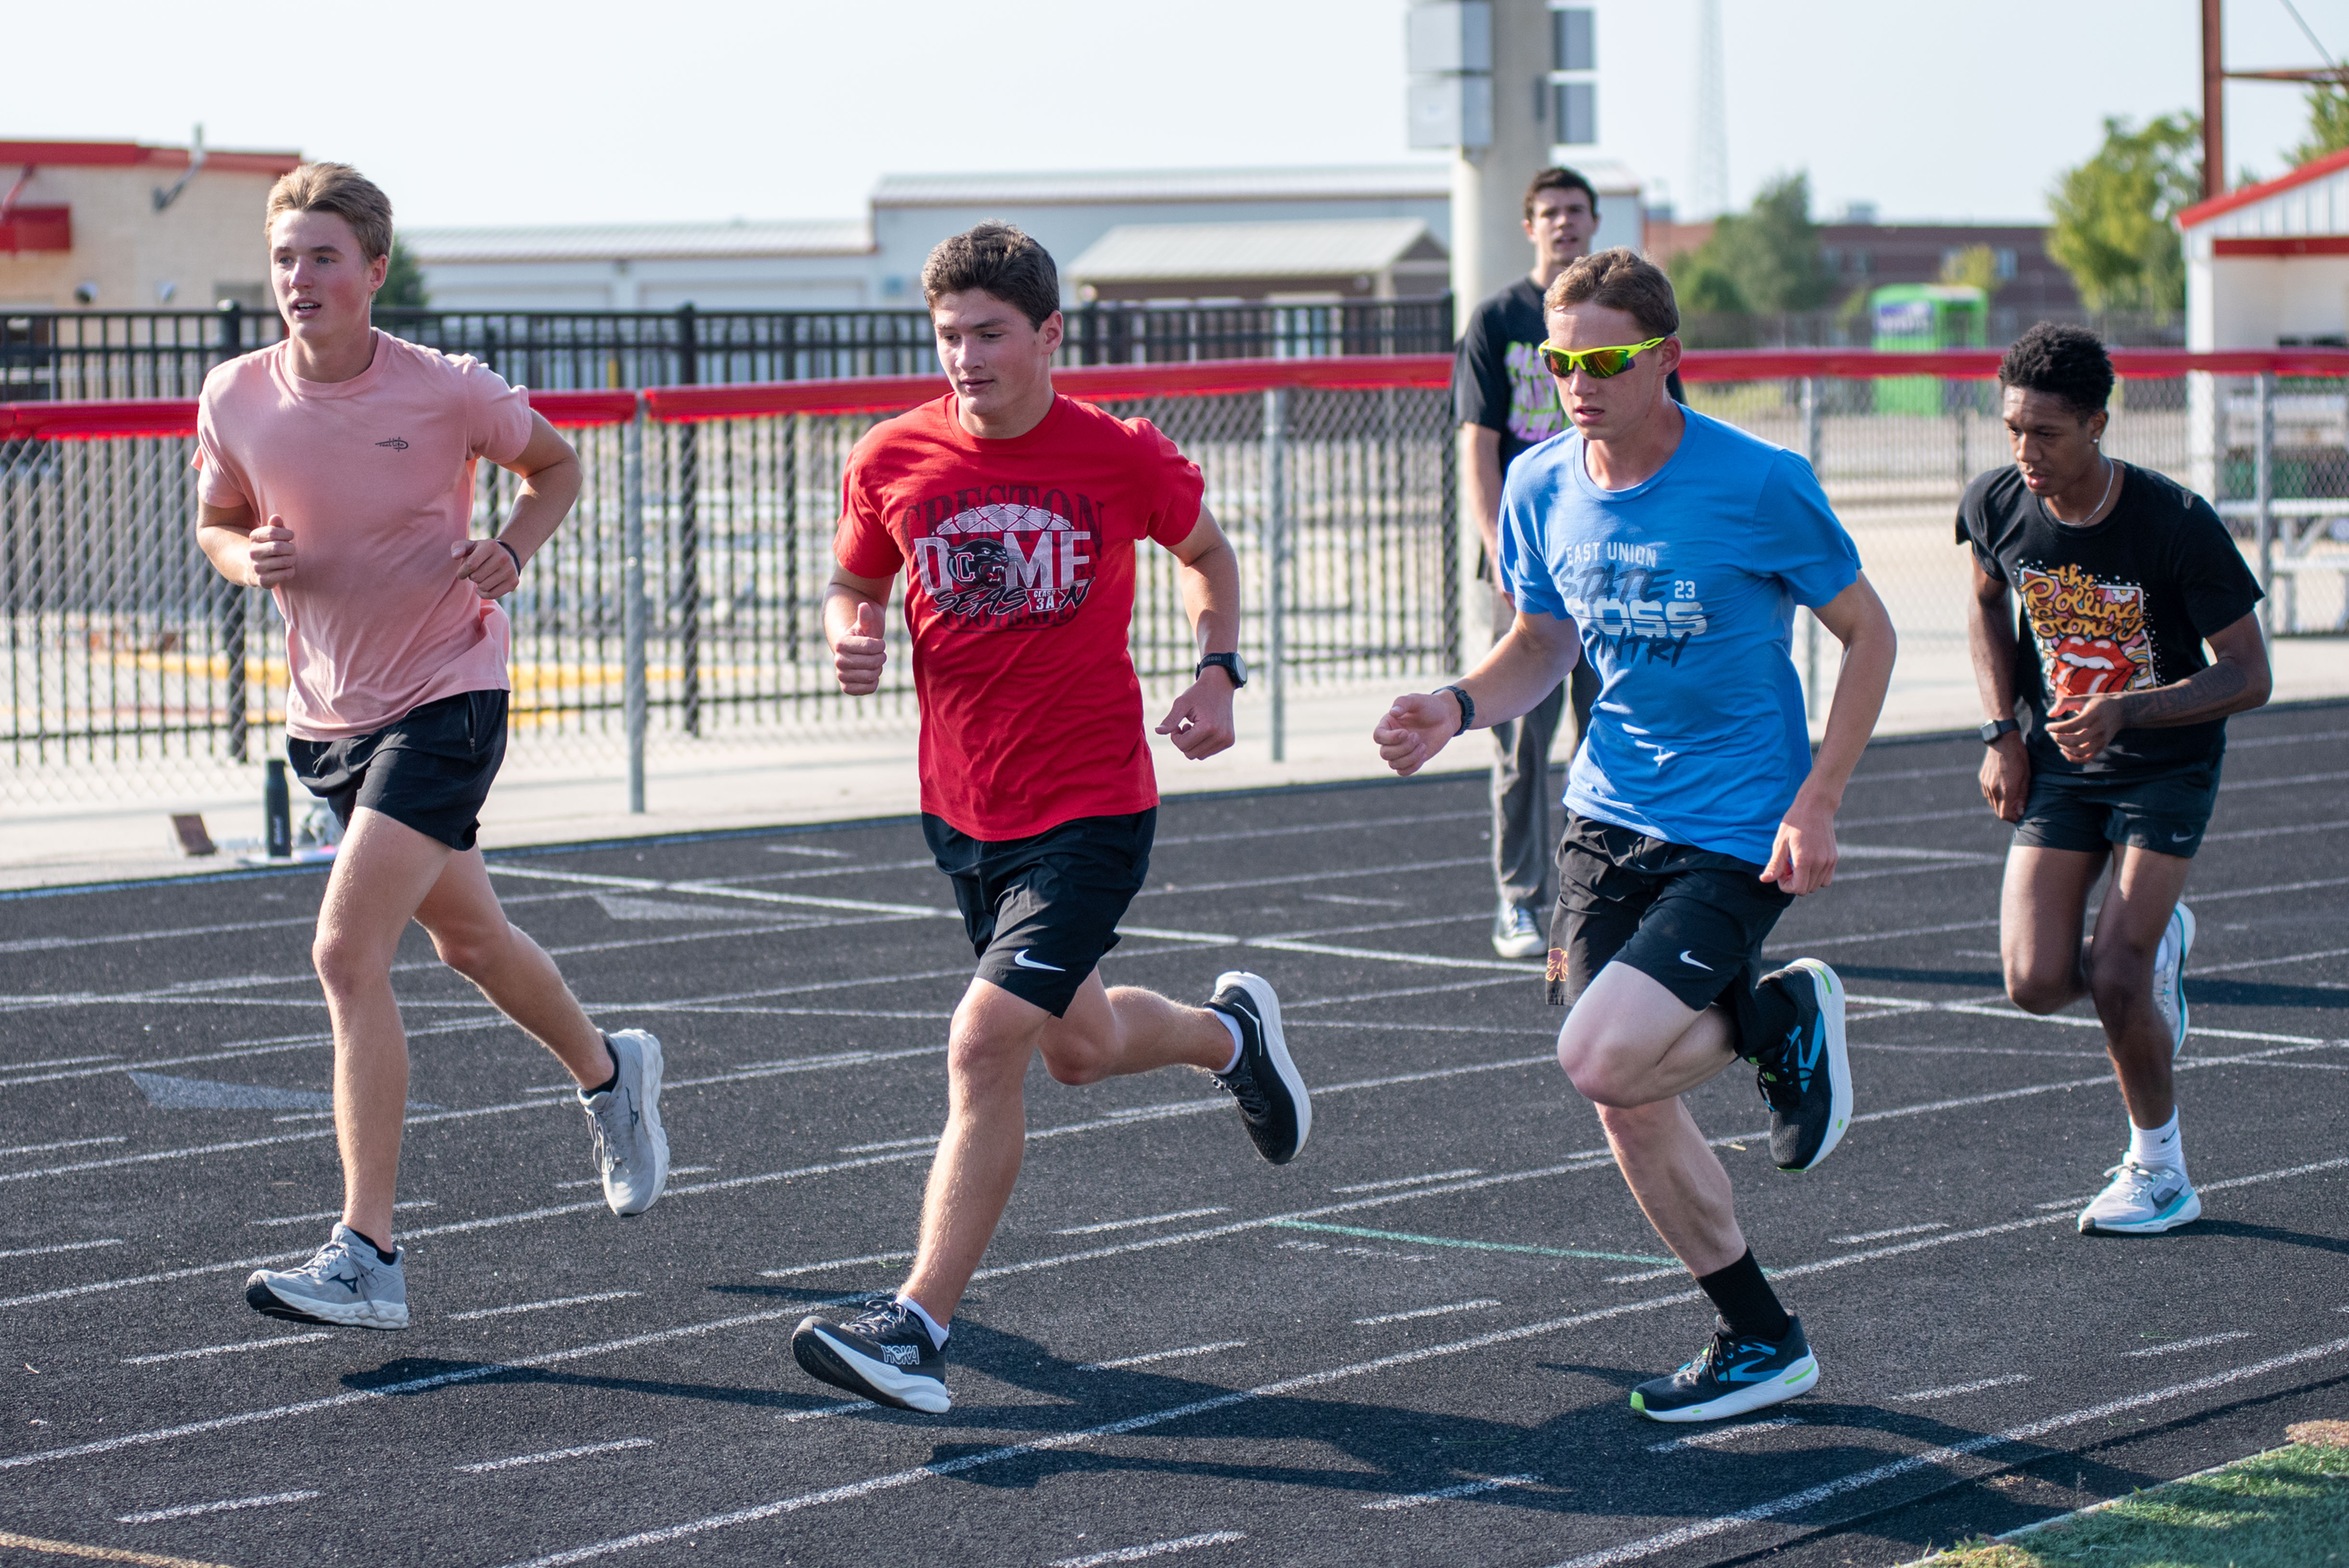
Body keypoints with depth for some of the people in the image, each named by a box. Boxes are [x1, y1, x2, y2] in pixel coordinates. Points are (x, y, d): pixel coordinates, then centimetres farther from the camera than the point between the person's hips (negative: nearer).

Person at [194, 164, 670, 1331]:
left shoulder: (446, 392, -14)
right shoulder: (237, 399, -5)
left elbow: (556, 464, 5)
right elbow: (217, 521, 12)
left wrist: (513, 548, -14)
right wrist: (249, 558, -11)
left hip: (446, 698, -5)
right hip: (327, 710, 5)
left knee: (346, 953, -18)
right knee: (468, 940, 22)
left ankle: (367, 1258, -16)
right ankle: (610, 1074, 52)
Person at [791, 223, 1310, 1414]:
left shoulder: (1123, 458, -8)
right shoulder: (892, 461, -4)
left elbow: (1207, 553, 11)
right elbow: (853, 582, 13)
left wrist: (1217, 669, -3)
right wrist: (853, 638, -10)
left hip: (1092, 810, -5)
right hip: (962, 811, 5)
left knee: (984, 1048, -17)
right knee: (1079, 1049, 20)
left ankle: (919, 1326, -14)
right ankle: (1230, 1031, 53)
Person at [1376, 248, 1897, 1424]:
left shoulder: (1759, 485, -15)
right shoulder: (1540, 488, -1)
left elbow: (1866, 632, -5)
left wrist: (1815, 801, -13)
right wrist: (1458, 707, -5)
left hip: (1739, 834, -6)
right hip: (1607, 818, 6)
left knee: (1601, 1061, -22)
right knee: (1629, 1107, 5)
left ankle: (1780, 1019, 8)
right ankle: (1760, 1343, 22)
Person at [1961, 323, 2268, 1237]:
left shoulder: (2177, 524, -24)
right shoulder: (1996, 506, -12)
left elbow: (2248, 677, -18)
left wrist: (2125, 712, -33)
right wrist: (2002, 732, 3)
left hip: (2167, 762, -4)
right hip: (2059, 760, 4)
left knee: (2112, 980, -13)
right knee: (2036, 983, -9)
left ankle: (2159, 1170, 11)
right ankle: (2158, 944, 26)